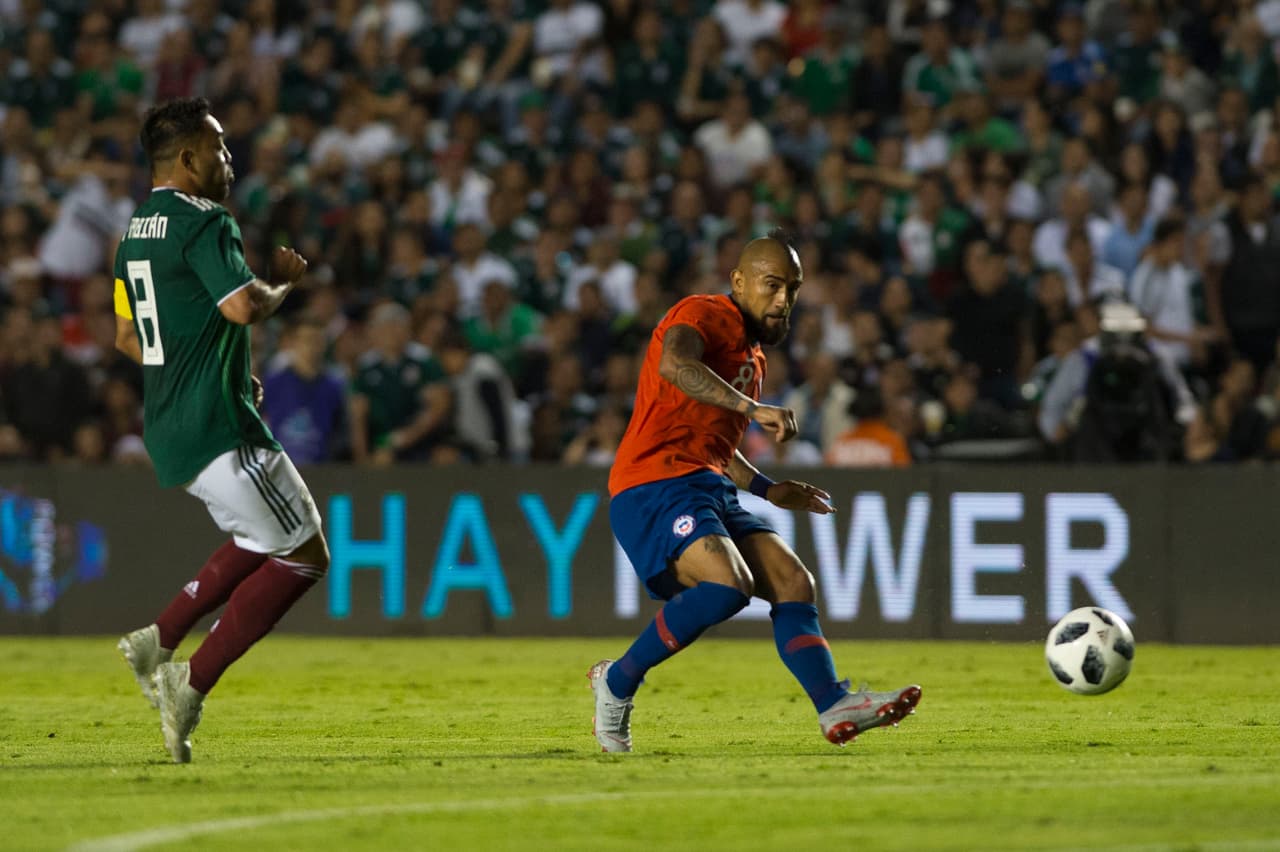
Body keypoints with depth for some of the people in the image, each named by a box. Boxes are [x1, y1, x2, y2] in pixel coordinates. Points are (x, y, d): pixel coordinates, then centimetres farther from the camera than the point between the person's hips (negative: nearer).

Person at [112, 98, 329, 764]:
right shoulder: (204, 224, -14)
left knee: (265, 540, 24)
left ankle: (159, 640, 11)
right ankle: (192, 683, -10)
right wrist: (283, 280, -7)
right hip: (218, 427, -10)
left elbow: (126, 338, 24)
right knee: (303, 555, -2)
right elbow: (243, 306, -28)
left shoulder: (135, 231, 15)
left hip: (168, 428, 10)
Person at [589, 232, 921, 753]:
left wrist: (769, 491, 26)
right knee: (730, 583, -28)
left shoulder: (753, 355, 25)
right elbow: (674, 363, -28)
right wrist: (754, 408, -35)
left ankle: (833, 706, -16)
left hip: (711, 492, 9)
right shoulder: (704, 315, -4)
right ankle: (617, 682, -13)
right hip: (655, 486, -9)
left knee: (793, 581, -6)